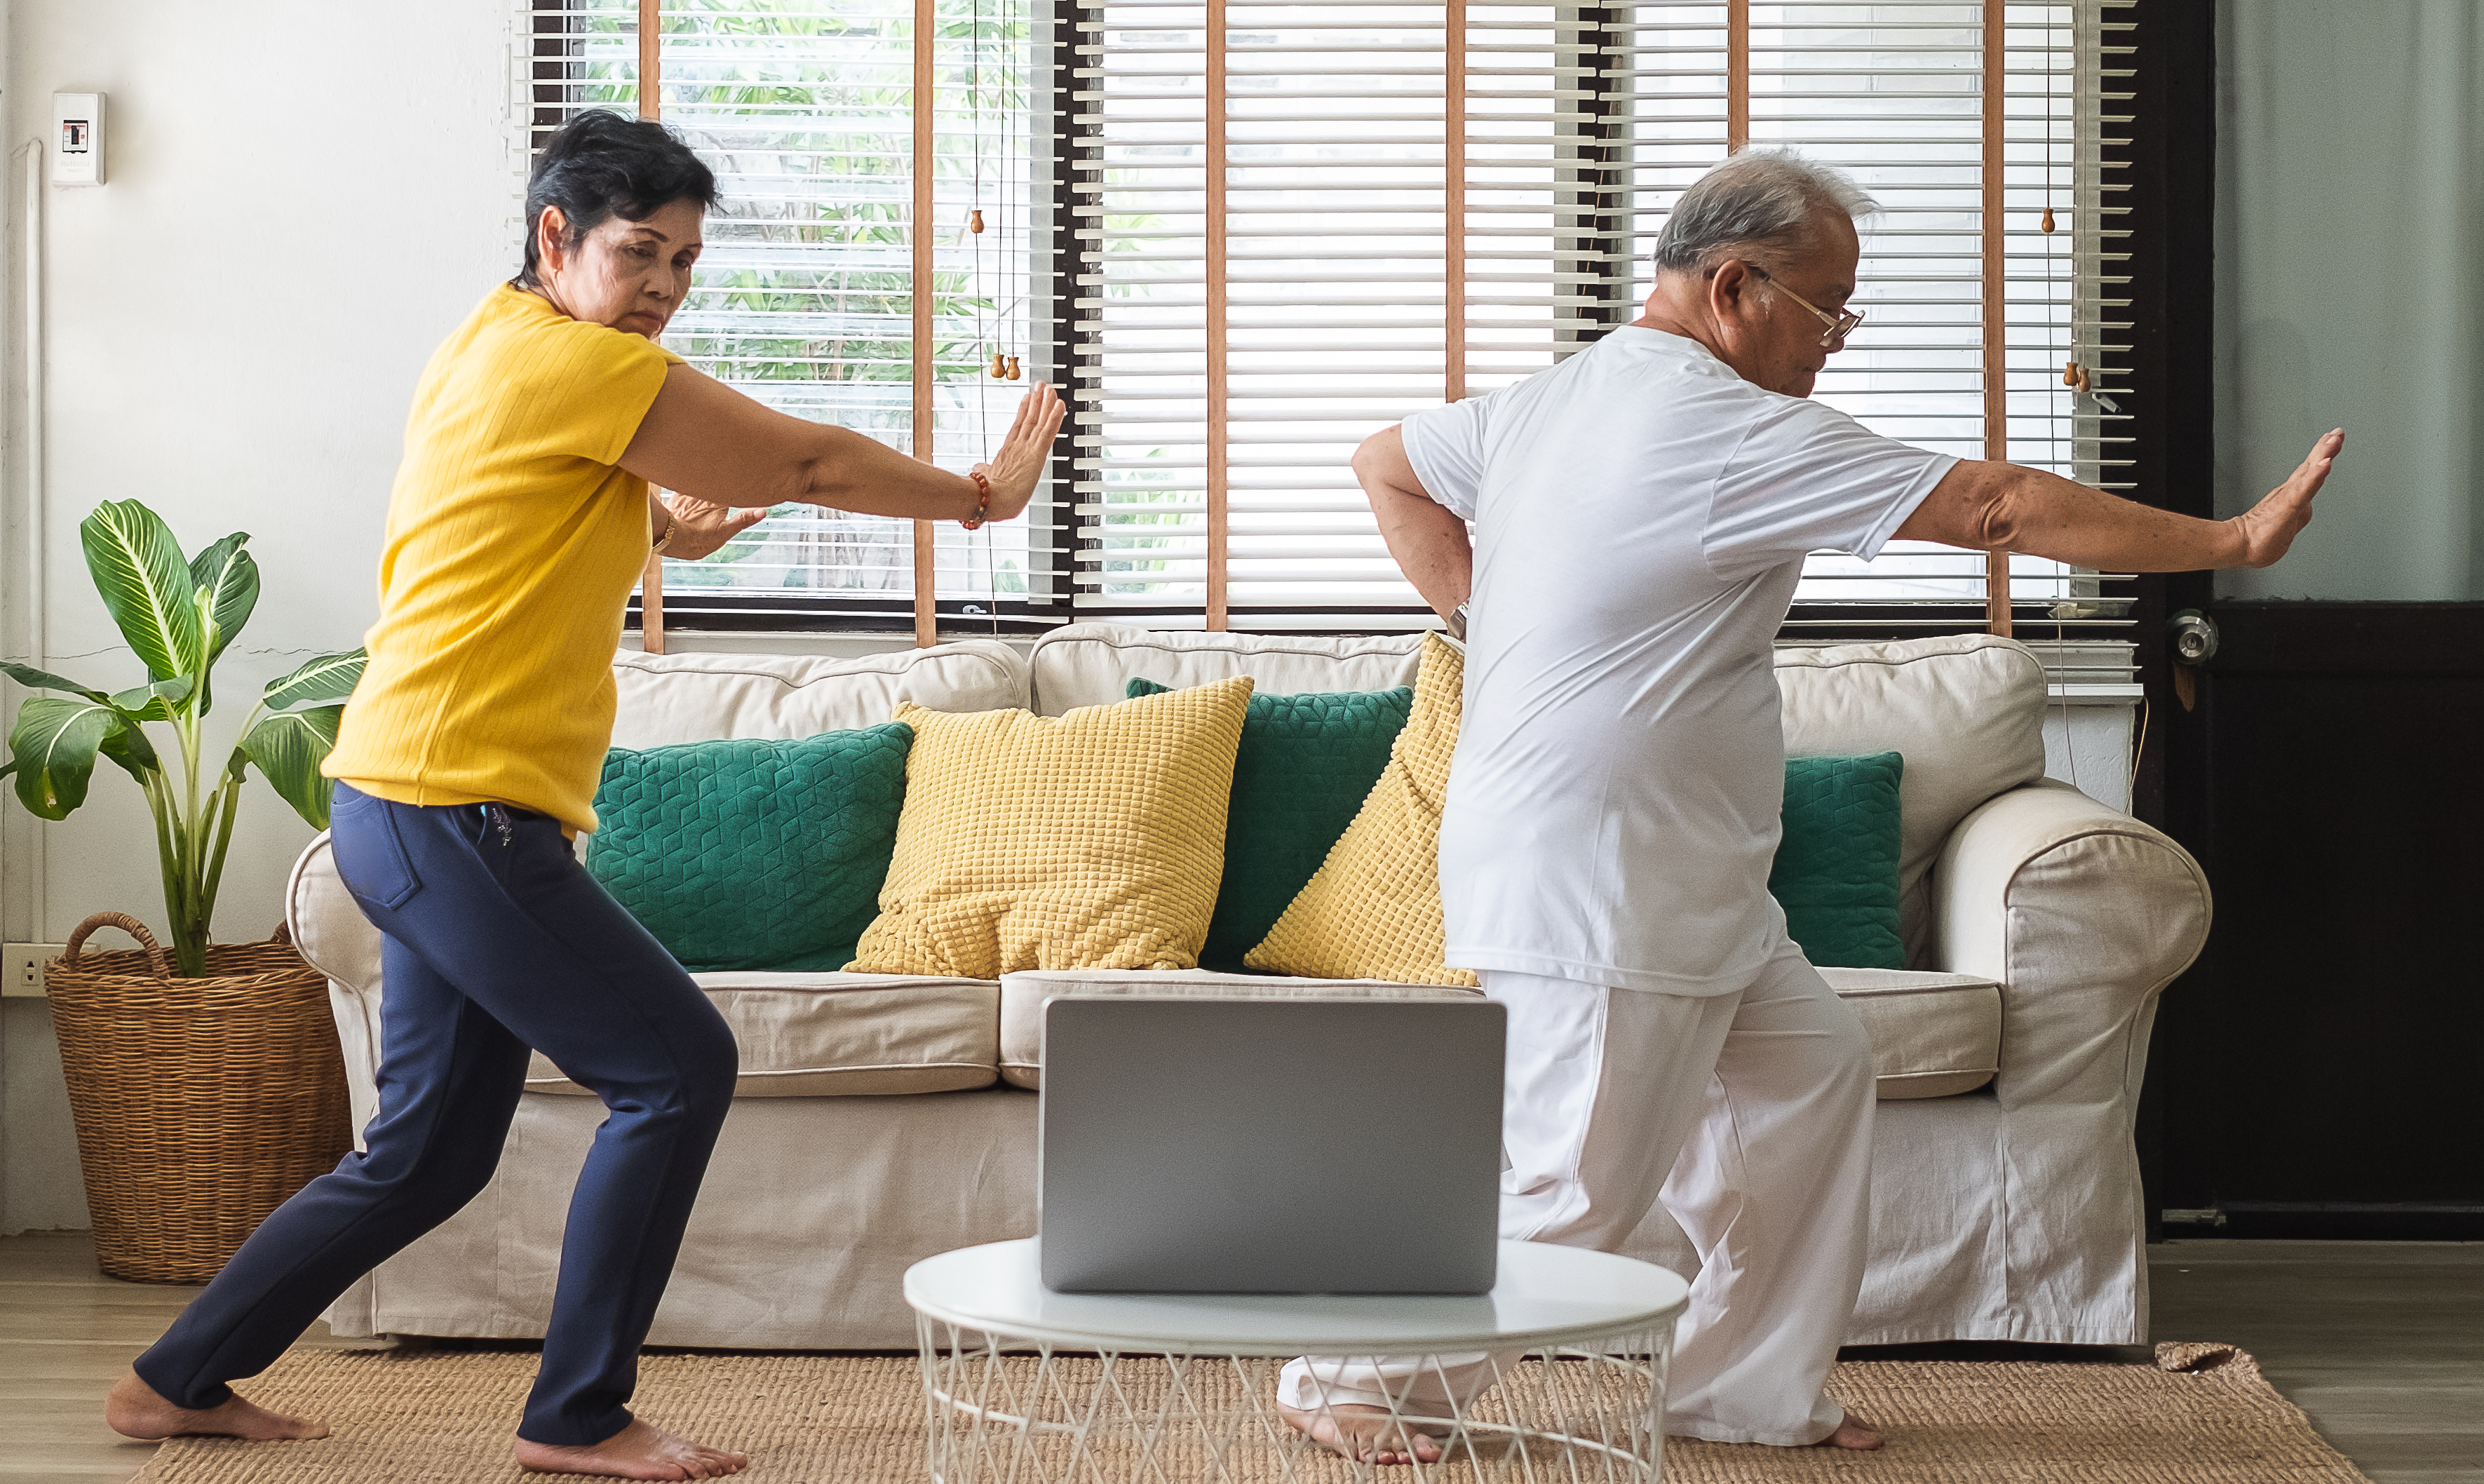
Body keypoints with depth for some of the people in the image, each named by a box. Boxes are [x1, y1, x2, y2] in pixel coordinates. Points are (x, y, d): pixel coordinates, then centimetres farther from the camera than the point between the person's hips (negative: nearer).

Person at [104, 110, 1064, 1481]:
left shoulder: (494, 348, 17)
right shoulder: (574, 362, -13)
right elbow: (809, 463, -7)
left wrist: (660, 526, 19)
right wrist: (980, 497, 5)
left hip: (414, 814, 10)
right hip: (458, 809, -10)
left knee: (427, 1152, 16)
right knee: (678, 1065, -7)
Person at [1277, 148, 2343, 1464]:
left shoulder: (1543, 404, 9)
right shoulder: (1728, 429, -19)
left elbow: (1387, 465, 26)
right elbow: (1998, 508, -18)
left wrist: (1480, 610, 19)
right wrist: (2229, 541, -12)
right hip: (1594, 898, -10)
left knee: (1813, 1071, 14)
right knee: (1579, 1189, -2)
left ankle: (1752, 1392, 21)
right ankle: (1355, 1378, 13)